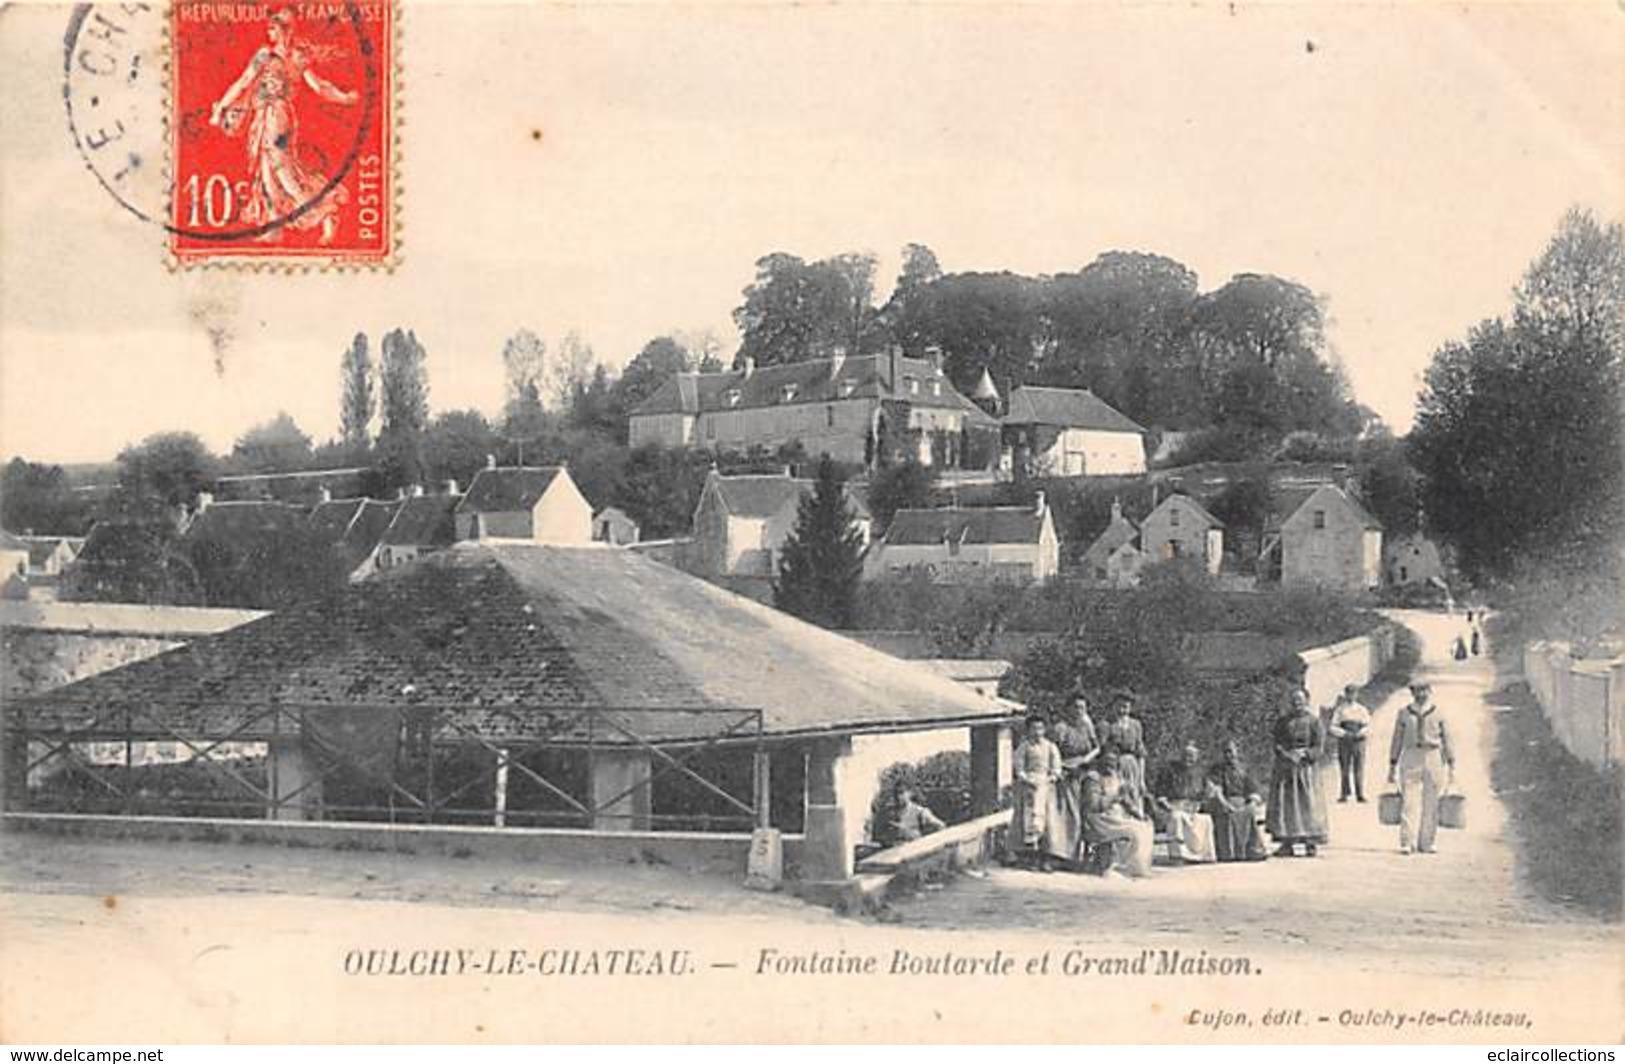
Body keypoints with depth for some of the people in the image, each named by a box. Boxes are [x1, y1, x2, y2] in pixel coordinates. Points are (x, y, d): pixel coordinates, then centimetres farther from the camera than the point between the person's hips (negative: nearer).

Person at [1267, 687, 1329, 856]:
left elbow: (1318, 746, -3)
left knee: (1308, 803, -5)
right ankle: (1287, 844, 3)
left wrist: (1303, 754, -17)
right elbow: (1277, 743, 8)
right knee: (1284, 803, -1)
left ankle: (1311, 843, 0)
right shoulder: (1282, 721, 10)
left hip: (1306, 767, -3)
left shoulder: (1313, 720, 0)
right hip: (1284, 769, 3)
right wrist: (1284, 754, -11)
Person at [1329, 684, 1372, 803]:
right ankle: (1345, 793, 6)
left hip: (1359, 741, 0)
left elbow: (1367, 726, 6)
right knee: (1344, 769, 1)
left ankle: (1360, 794, -3)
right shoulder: (1340, 710, 7)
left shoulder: (1362, 710, 11)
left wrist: (1360, 733, -14)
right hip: (1344, 742, 0)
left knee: (1359, 768, -4)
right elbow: (1333, 727, 2)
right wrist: (1345, 733, -14)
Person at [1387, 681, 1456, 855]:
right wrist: (1392, 767, 9)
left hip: (1433, 758, 1)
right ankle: (1406, 843, -10)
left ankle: (1426, 842, 10)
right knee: (1409, 801, -9)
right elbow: (1397, 741, 11)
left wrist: (1451, 767, 2)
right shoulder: (1404, 714, 8)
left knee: (1430, 804, 2)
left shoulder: (1437, 714, 7)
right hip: (1410, 758, -1)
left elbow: (1447, 740, 7)